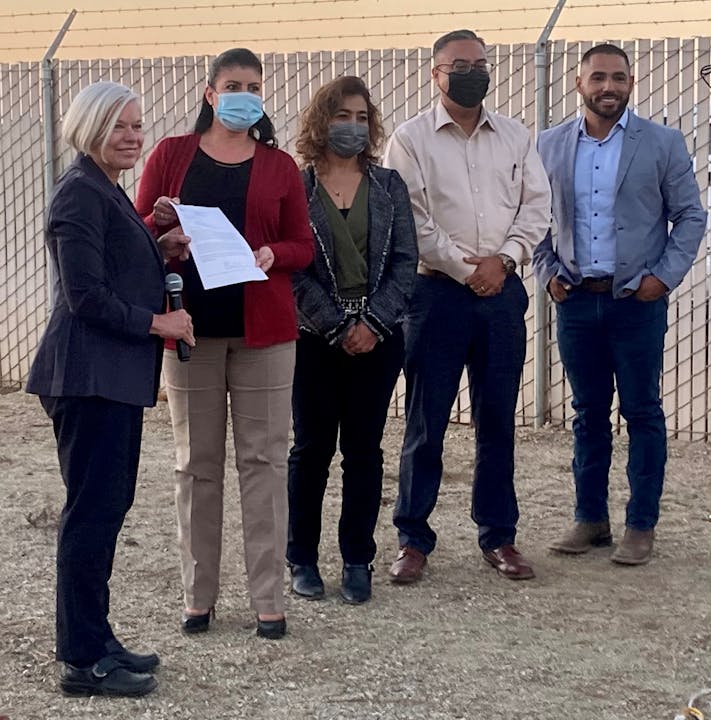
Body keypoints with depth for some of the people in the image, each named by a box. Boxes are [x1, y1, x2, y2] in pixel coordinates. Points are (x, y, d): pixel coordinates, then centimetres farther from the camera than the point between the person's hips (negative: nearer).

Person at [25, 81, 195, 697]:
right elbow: (86, 296, -19)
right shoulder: (81, 193, -13)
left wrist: (161, 253, 7)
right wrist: (157, 322, -12)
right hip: (89, 376, -10)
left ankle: (96, 641, 23)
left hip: (116, 376, 10)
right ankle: (82, 661, 1)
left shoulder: (108, 191, 17)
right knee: (94, 507, -6)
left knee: (109, 503, 14)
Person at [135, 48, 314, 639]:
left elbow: (303, 246, 8)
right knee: (197, 462, 4)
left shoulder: (279, 166, 8)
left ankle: (269, 599, 3)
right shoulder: (172, 155, 7)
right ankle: (199, 595, 12)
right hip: (191, 325, 0)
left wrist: (272, 253, -13)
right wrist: (160, 221, -14)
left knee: (264, 460, -1)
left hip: (264, 329, 0)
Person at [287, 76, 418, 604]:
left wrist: (373, 323, -10)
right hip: (314, 337, -2)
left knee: (364, 449, 5)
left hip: (378, 337, 2)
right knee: (311, 448, 4)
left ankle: (358, 561, 13)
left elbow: (405, 261, 2)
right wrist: (337, 329, -12)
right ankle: (302, 559, 15)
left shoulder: (389, 185, 7)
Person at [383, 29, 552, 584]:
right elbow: (412, 220, -8)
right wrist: (465, 268, -12)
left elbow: (537, 206, 7)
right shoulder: (412, 140, 0)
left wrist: (503, 258, -9)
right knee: (425, 423, 0)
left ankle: (499, 537, 17)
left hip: (502, 292, 3)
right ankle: (414, 539, 9)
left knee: (498, 421, 8)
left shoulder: (515, 137, 11)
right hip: (438, 291, -3)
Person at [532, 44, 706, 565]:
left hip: (637, 301, -2)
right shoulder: (550, 146, 6)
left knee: (642, 413, 3)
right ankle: (591, 518, 19)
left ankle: (642, 526, 10)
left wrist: (665, 276, -8)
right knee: (589, 414, 11)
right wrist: (547, 272, 2)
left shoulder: (662, 144, -2)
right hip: (575, 301, 3)